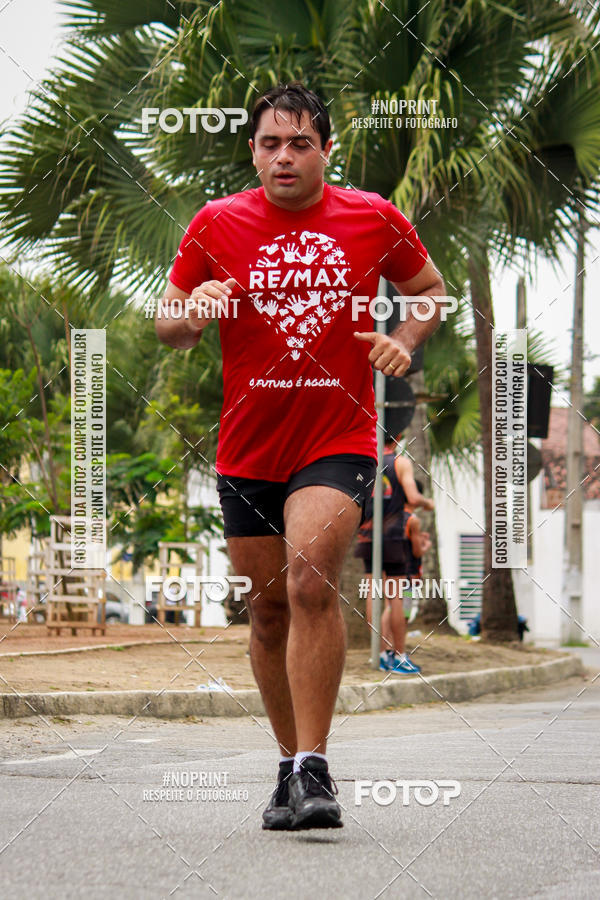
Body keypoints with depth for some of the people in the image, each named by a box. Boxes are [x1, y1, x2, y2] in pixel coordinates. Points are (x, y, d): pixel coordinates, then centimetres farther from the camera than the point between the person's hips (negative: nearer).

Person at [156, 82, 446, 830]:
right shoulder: (216, 224, 1)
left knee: (311, 580, -23)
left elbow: (429, 289, 17)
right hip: (247, 451, 3)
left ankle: (313, 768, -20)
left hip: (339, 440, -2)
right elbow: (167, 328, 8)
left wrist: (404, 340, -3)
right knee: (269, 611, 9)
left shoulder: (375, 219, 0)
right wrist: (194, 312, -15)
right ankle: (293, 767, 25)